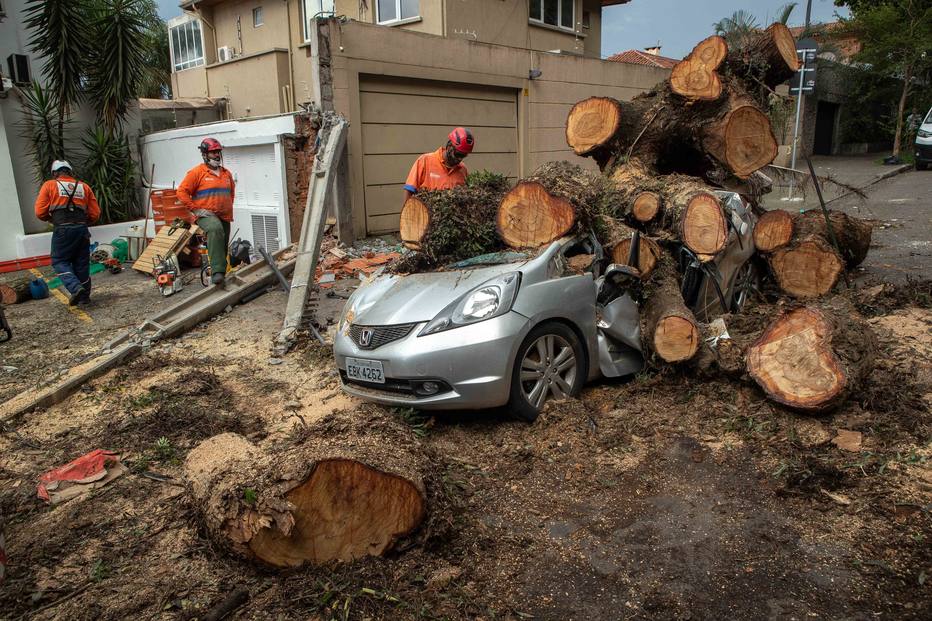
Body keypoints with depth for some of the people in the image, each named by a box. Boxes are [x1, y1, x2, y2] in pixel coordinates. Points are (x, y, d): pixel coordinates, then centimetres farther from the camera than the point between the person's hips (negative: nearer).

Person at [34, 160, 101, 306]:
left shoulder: (49, 185, 6)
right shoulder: (84, 187, 14)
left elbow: (40, 212, -1)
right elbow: (95, 214, 9)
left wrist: (52, 219, 19)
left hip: (62, 229, -3)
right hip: (82, 229, 3)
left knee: (60, 262, 7)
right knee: (81, 263, 12)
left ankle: (76, 288, -14)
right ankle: (84, 296, 17)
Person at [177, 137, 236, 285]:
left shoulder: (226, 173, 13)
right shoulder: (197, 172, -5)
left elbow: (232, 192, 31)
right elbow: (182, 191, -9)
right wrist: (196, 209, -13)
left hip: (224, 217, 7)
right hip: (205, 215, -7)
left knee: (223, 248, 11)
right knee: (215, 229, -37)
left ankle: (220, 274, 27)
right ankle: (217, 271, -44)